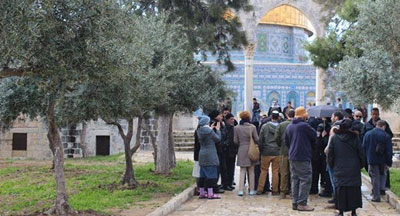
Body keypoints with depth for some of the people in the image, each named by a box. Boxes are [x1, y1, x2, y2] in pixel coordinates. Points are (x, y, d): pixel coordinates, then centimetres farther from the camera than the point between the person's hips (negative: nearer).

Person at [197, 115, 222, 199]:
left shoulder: (199, 131, 5)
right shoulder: (209, 131, -16)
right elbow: (218, 138, -6)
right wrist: (218, 129, 7)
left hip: (202, 155, 7)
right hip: (210, 155, -7)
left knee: (203, 175, 12)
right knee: (211, 174, -3)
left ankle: (201, 193, 16)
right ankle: (210, 193, -3)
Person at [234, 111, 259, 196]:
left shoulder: (236, 128, -5)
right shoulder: (252, 127, -8)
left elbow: (235, 141, -1)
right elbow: (257, 140, -5)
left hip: (242, 150, 1)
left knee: (242, 171, 6)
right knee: (251, 171, 9)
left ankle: (241, 190, -2)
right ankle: (252, 190, 12)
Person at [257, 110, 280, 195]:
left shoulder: (265, 127, -4)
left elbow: (260, 140, -1)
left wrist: (260, 150, 9)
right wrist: (281, 150, 13)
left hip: (266, 153, 0)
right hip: (277, 153, 0)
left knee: (264, 171, 8)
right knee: (275, 172, 6)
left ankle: (260, 189, 8)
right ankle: (275, 190, 10)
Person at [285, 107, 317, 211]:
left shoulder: (289, 127, 10)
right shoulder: (304, 125, -14)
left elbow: (286, 142, 17)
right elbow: (314, 135, -4)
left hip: (292, 157, 8)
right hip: (303, 157, -8)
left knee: (295, 179, 12)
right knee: (305, 179, -3)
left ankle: (295, 202, 13)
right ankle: (302, 203, -4)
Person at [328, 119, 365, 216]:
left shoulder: (334, 138, -2)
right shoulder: (355, 137, -5)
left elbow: (330, 154, 2)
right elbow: (361, 153, -1)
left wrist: (332, 165, 13)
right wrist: (361, 165, 10)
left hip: (339, 169, 1)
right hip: (353, 169, -1)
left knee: (340, 189, 4)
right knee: (354, 189, 7)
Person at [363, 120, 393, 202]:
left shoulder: (367, 134, -1)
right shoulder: (386, 136, -9)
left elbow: (364, 148, 6)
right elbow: (389, 151, -9)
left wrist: (366, 159, 16)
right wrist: (389, 163, -3)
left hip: (372, 160, 1)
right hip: (382, 161, -1)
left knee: (375, 177, 5)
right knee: (383, 174, 24)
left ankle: (376, 196, 4)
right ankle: (382, 188, 11)